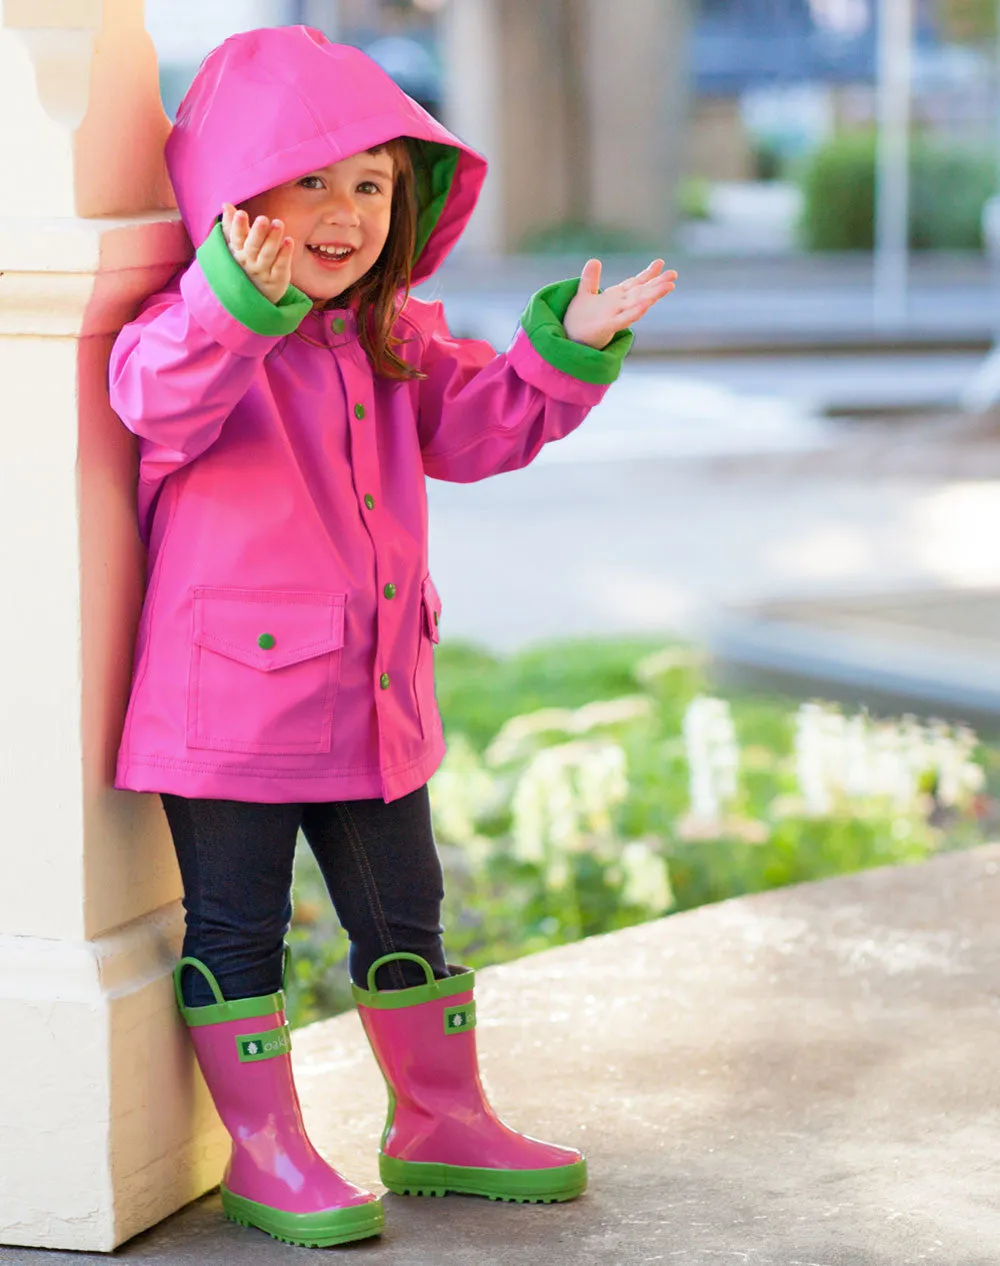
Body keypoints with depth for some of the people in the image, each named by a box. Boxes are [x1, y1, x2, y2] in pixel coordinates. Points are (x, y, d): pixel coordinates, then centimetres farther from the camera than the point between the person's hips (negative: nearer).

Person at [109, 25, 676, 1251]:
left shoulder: (394, 340, 10)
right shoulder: (199, 328, -14)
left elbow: (483, 422, 16)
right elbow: (159, 398, -35)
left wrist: (567, 347, -1)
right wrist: (239, 302, -53)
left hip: (372, 694, 7)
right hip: (230, 697, -7)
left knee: (403, 915, 18)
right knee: (236, 928, 4)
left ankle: (440, 1122, 33)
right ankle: (265, 1154, 16)